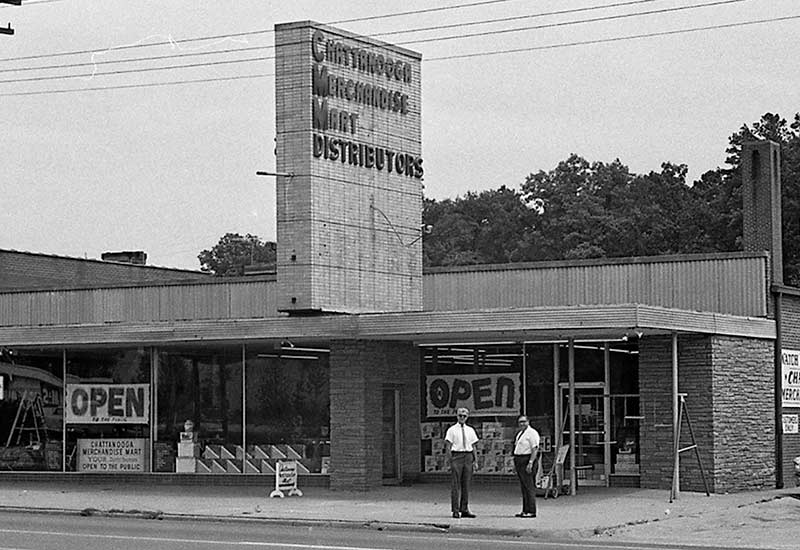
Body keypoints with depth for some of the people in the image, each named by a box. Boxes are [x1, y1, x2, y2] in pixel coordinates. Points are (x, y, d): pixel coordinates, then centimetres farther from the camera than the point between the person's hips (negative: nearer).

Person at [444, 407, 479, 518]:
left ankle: (464, 509, 11)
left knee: (466, 484, 5)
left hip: (468, 456, 4)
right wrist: (451, 460, -8)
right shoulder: (452, 430, 1)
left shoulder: (470, 430, 13)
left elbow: (473, 446, 13)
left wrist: (475, 460, 6)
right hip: (456, 456, -4)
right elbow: (448, 446, -1)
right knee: (455, 484, -3)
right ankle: (455, 510, 0)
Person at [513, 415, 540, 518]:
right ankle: (525, 510, 15)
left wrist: (530, 463, -24)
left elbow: (535, 449, -17)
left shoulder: (532, 433, -10)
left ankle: (531, 511, -8)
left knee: (529, 486, -9)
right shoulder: (519, 433, 18)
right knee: (523, 487, 11)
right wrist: (515, 463, 17)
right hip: (519, 461, 9)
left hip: (527, 460, -9)